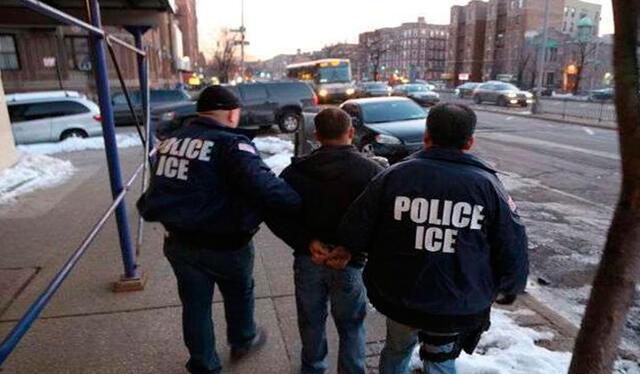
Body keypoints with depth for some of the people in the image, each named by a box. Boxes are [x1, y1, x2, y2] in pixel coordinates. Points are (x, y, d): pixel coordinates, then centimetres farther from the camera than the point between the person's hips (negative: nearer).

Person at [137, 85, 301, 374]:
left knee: (195, 304, 21)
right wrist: (302, 203, -28)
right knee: (239, 294, 23)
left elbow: (159, 190, 12)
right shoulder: (231, 144, -18)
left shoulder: (172, 140, 5)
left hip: (178, 241, 6)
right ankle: (242, 342, 48)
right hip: (223, 243, -5)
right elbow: (264, 185, -33)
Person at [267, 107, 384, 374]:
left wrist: (307, 243, -12)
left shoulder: (297, 170, -2)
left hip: (308, 260, 3)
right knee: (351, 326, 17)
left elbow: (276, 214, -7)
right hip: (350, 264, -2)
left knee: (311, 321, 23)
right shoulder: (372, 172, -10)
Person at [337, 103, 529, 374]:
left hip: (398, 297, 0)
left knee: (397, 350, 28)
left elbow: (352, 235, -12)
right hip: (459, 306, 0)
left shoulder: (394, 176, -13)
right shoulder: (487, 185, -10)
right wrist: (507, 291, 13)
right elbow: (514, 251, -7)